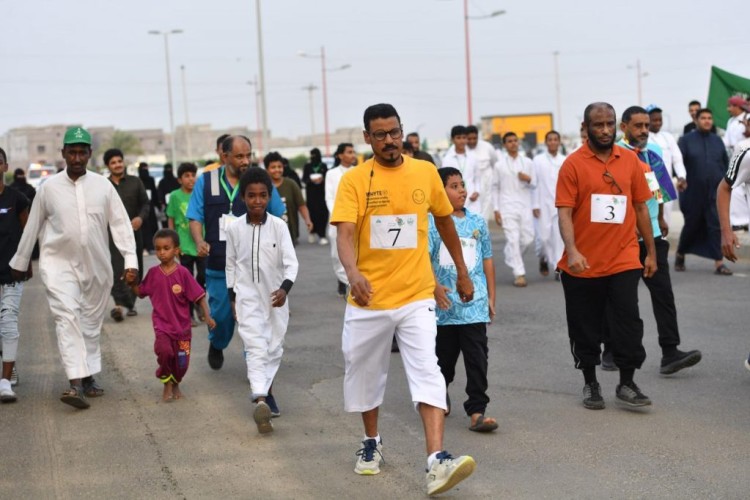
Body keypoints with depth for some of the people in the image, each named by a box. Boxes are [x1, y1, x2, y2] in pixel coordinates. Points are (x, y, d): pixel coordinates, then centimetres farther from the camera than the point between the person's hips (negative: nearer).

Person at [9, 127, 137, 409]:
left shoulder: (103, 186, 0)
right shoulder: (49, 188, 0)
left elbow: (120, 224, 0)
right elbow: (32, 227, 8)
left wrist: (131, 259, -9)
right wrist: (20, 262, 15)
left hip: (96, 266, 2)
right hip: (59, 262, -2)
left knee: (92, 321, 10)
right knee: (67, 317, -16)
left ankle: (89, 378, 24)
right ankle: (76, 383, -23)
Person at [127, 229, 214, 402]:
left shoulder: (182, 273, -10)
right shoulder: (153, 273, -1)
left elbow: (198, 295, -8)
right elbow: (140, 292, 13)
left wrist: (207, 316, -16)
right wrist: (132, 283, -6)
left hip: (182, 326, 0)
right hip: (162, 324, 0)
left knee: (181, 362, 7)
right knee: (164, 351, -26)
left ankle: (175, 384, 40)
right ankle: (167, 384, 0)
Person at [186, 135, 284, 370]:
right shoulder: (206, 182, 4)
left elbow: (278, 218, 9)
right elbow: (195, 218, 4)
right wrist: (199, 241, -14)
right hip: (219, 264, 1)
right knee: (220, 314, 10)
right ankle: (216, 345, 42)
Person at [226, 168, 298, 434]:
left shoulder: (279, 226, -7)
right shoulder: (234, 228, -4)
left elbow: (291, 261, -11)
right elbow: (231, 264, 7)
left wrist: (285, 288, -26)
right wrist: (233, 295, 9)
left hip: (275, 296, 1)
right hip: (248, 297, -1)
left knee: (274, 347, 12)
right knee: (256, 346, -15)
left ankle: (265, 389, 35)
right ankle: (260, 400, -28)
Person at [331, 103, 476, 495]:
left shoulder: (426, 172, 2)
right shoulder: (354, 180, -6)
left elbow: (444, 221, 16)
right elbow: (345, 234, -17)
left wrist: (462, 273, 20)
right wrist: (353, 273, -36)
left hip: (416, 297, 0)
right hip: (368, 299, 0)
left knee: (427, 373, -13)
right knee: (364, 374, 14)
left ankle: (436, 463, -20)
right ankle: (371, 444, 37)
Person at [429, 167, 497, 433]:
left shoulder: (477, 222, 9)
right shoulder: (431, 222, -3)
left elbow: (487, 260, 15)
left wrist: (491, 297, 13)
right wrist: (435, 287, -26)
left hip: (475, 304, 2)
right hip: (444, 305, -2)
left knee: (477, 358, -4)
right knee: (444, 356, 12)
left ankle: (477, 411, -2)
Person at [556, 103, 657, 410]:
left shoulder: (630, 160, 5)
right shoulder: (573, 164, -4)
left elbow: (641, 208, 12)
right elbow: (564, 213, -9)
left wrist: (651, 252, 12)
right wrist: (572, 252, -23)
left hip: (623, 261, 2)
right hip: (583, 265, -1)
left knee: (628, 324, -2)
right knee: (585, 329, 9)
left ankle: (626, 384, 11)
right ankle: (590, 384, 25)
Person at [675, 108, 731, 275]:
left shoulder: (717, 141, 10)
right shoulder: (686, 140, 0)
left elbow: (726, 163, 14)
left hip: (715, 192, 2)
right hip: (693, 192, -2)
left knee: (717, 226, -5)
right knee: (692, 225, 9)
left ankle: (719, 263, -4)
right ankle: (680, 254, 33)